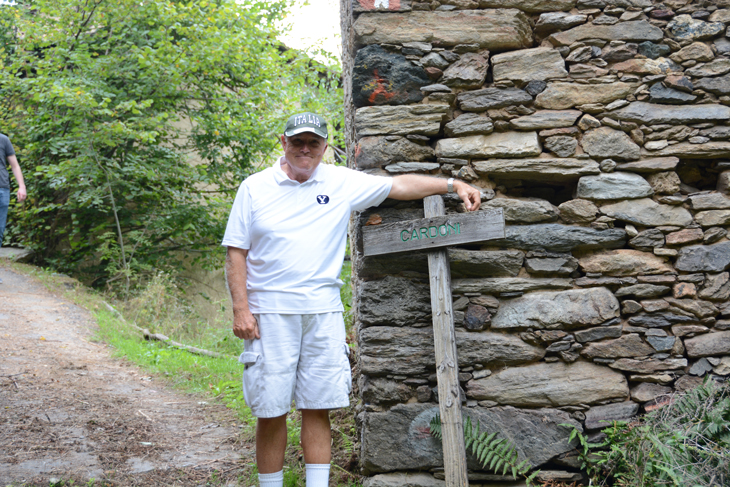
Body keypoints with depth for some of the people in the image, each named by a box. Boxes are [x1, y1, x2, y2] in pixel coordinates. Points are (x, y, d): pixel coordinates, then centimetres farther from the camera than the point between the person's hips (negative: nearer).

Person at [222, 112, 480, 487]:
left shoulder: (341, 183, 8)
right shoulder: (255, 188, 4)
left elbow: (399, 185, 13)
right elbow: (236, 253, 2)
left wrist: (453, 185, 8)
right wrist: (240, 309, -6)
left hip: (323, 312, 2)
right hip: (270, 312, -2)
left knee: (318, 407, 4)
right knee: (271, 410, 0)